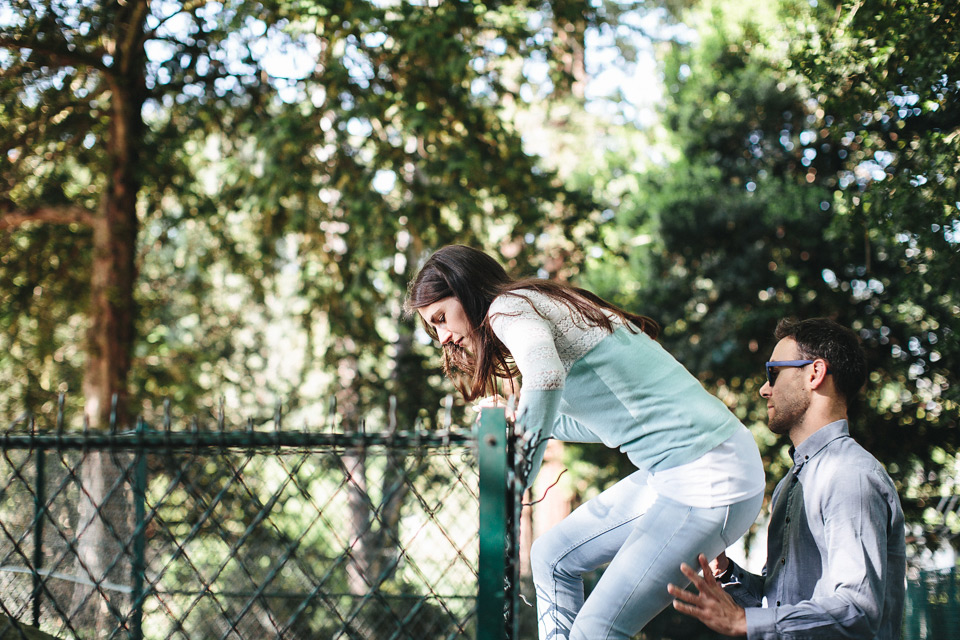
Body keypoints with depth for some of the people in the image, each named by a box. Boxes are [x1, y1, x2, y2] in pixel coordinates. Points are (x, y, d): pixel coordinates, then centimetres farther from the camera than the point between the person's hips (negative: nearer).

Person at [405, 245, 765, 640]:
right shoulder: (545, 310, 20)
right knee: (553, 557, 18)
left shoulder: (509, 307, -7)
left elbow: (545, 377, -30)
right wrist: (520, 423, 37)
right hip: (672, 471, 10)